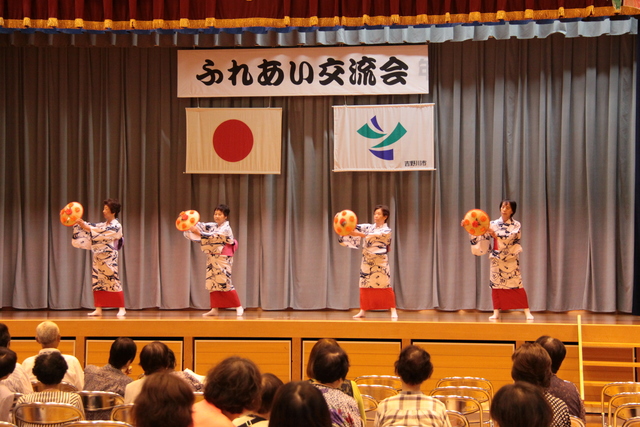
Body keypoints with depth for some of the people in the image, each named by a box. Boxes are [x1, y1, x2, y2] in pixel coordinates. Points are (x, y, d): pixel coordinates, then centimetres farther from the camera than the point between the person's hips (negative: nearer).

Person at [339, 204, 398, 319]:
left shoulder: (387, 231, -2)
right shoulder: (369, 227, 12)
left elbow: (374, 236, -16)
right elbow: (357, 227, 0)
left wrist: (357, 234, -27)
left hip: (380, 262, -4)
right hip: (367, 261, 4)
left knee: (385, 286, -6)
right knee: (365, 285, 3)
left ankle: (393, 311, -2)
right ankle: (362, 311, 8)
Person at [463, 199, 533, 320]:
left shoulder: (516, 225, 0)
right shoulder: (493, 224, 6)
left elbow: (510, 237, -16)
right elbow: (481, 234, 0)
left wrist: (495, 234, -28)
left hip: (511, 259, -2)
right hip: (497, 259, 2)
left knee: (517, 284, -5)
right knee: (496, 284, 1)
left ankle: (527, 312, -3)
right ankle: (496, 313, 7)